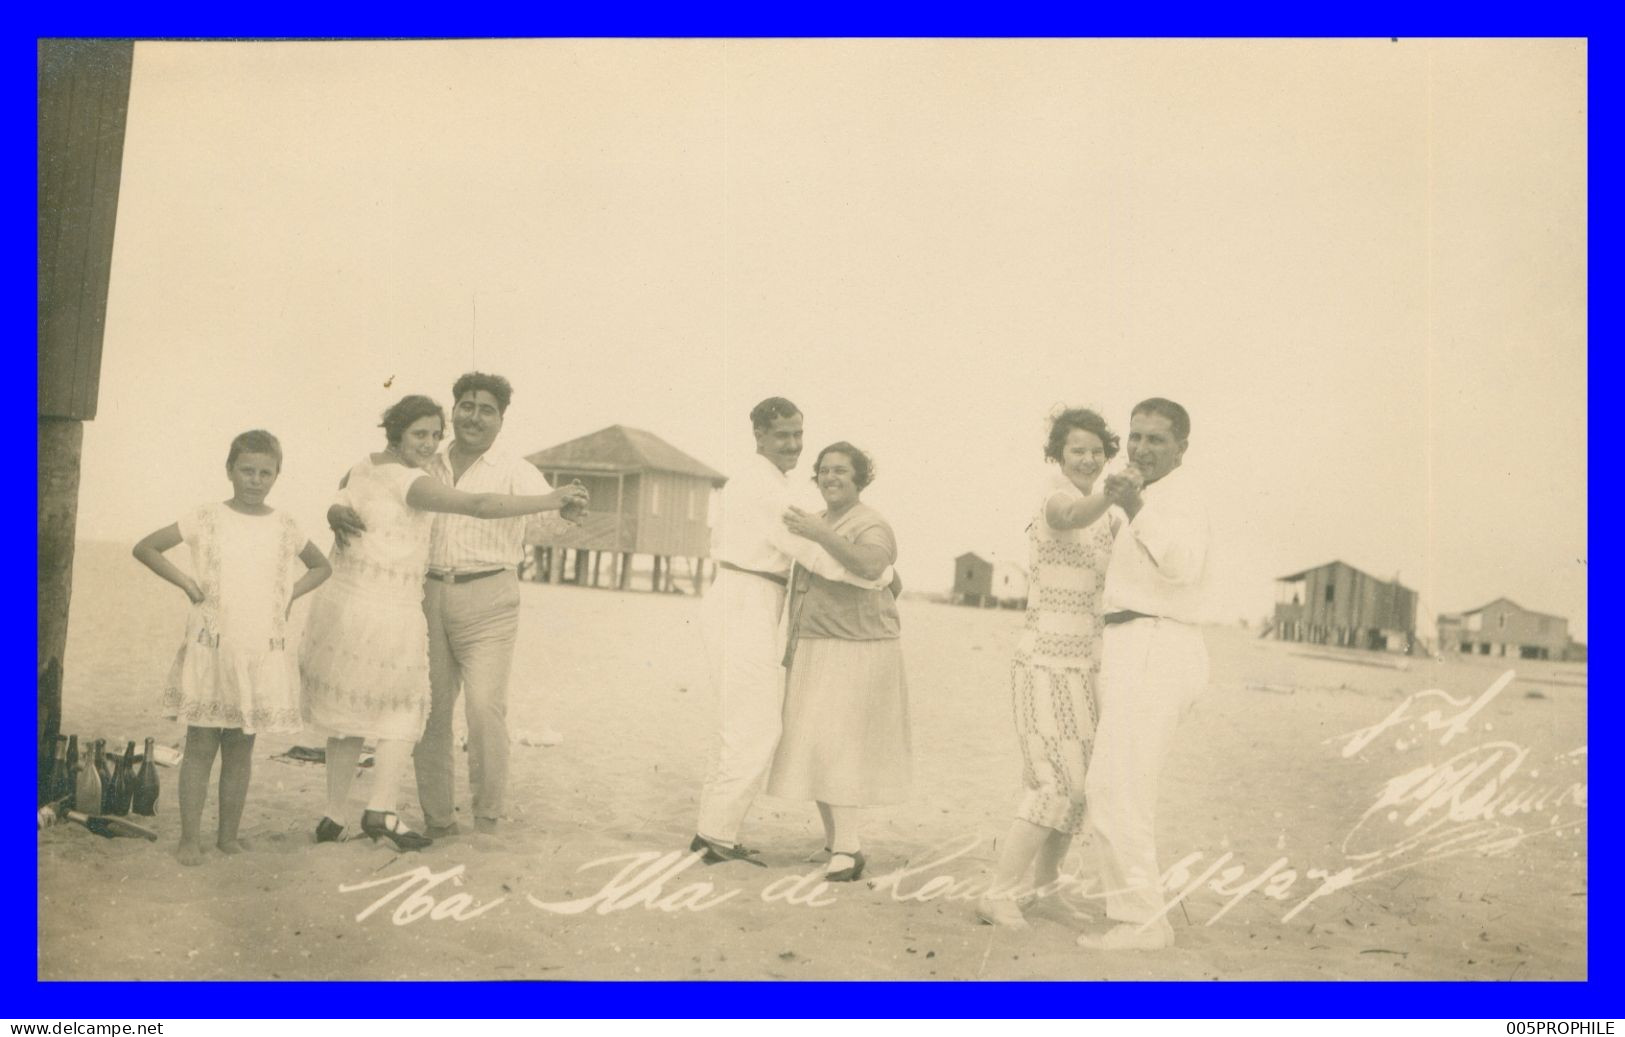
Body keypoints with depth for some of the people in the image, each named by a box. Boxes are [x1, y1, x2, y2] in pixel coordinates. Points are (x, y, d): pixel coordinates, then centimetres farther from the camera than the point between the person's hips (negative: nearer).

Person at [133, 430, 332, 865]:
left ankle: (229, 835, 18)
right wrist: (186, 582, -4)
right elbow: (144, 548, 5)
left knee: (241, 749, 9)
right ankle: (189, 838, 8)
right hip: (209, 648, -2)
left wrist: (290, 594, 6)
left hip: (262, 653, 2)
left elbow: (321, 566, 21)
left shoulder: (284, 526, 6)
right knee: (200, 746, 1)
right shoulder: (206, 520, -1)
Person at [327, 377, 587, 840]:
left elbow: (548, 511, -17)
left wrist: (564, 505, -42)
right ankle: (437, 818, 19)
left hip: (488, 599, -4)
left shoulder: (515, 472, 0)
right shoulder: (424, 469, 11)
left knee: (485, 706, -12)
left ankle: (487, 819, 1)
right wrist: (337, 511, -14)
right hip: (429, 597, 4)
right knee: (429, 709, 6)